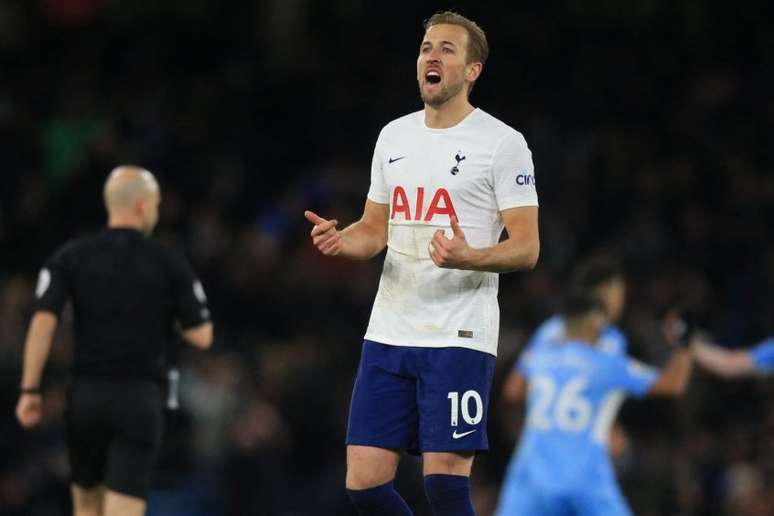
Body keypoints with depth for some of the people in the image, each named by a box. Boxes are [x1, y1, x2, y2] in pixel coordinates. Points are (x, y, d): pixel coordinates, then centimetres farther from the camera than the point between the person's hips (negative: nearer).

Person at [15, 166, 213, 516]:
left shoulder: (71, 257, 2)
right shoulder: (170, 265, -1)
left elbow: (43, 321, -8)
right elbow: (201, 336, -1)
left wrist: (30, 391, -5)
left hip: (87, 394, 2)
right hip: (141, 398, -2)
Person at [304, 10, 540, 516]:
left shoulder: (502, 142, -4)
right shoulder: (393, 136, 14)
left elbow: (526, 248, -7)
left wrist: (468, 258, -27)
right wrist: (341, 241, -1)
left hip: (459, 338, -6)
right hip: (388, 335, 6)